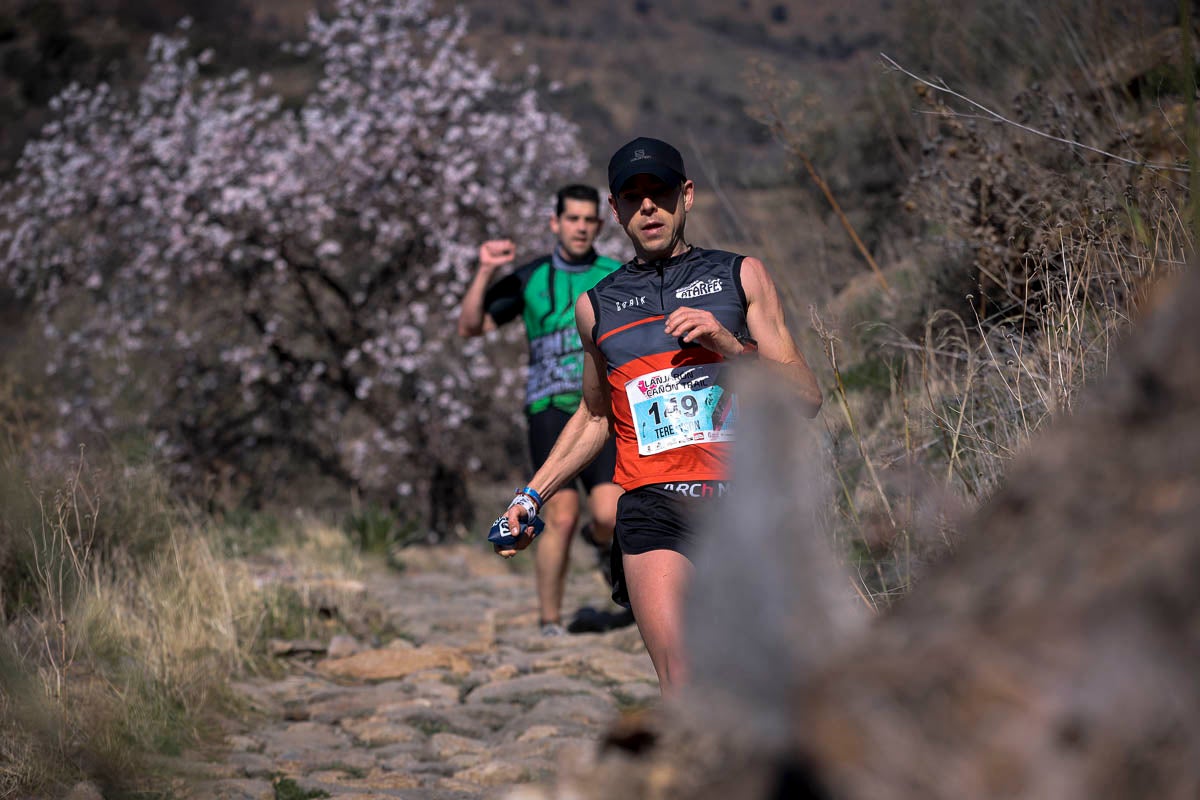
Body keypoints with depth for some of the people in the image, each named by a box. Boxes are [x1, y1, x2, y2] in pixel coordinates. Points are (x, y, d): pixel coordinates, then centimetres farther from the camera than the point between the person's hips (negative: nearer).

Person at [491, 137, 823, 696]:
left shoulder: (740, 276, 11)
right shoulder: (597, 305, 17)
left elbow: (806, 398, 6)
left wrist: (729, 346, -9)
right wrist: (531, 497, 23)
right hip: (653, 508, 0)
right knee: (681, 691, -18)